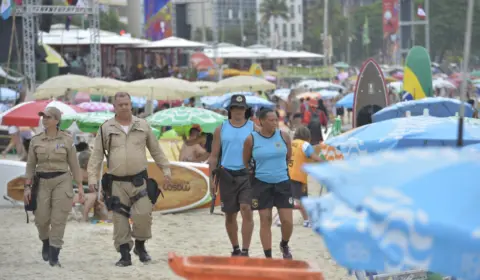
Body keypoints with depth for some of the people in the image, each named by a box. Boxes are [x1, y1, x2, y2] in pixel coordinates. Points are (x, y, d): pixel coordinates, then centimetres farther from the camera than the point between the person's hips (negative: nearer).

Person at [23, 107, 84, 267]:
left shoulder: (67, 140, 0)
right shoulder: (36, 141, 4)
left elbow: (74, 165, 3)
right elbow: (30, 165, 7)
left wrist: (80, 186, 0)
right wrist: (27, 187, -1)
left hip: (62, 182, -2)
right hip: (42, 183, 2)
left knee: (58, 221, -5)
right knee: (41, 219, 1)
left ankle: (54, 257, 1)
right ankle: (46, 243, 33)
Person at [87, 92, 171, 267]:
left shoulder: (143, 126, 8)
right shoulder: (106, 129, 3)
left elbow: (156, 150, 14)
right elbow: (97, 155, 2)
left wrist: (165, 169, 10)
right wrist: (92, 177, -7)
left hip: (139, 181, 0)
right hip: (117, 183, 0)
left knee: (143, 214, -11)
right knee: (120, 219, -1)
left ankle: (140, 245, 13)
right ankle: (125, 255, 7)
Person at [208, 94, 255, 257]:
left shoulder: (253, 128, 4)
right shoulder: (221, 129, 8)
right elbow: (214, 156, 9)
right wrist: (212, 179, 2)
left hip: (247, 175, -2)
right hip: (227, 175, 2)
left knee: (246, 210, -17)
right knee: (230, 215, 9)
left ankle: (245, 251, -15)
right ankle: (235, 249, 25)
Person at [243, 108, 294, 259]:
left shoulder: (283, 136, -1)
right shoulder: (251, 139, -6)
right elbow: (245, 162, 6)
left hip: (283, 183, 1)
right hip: (261, 184, -1)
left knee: (287, 221, -3)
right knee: (265, 221, 2)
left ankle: (284, 245, 27)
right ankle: (268, 257, 10)